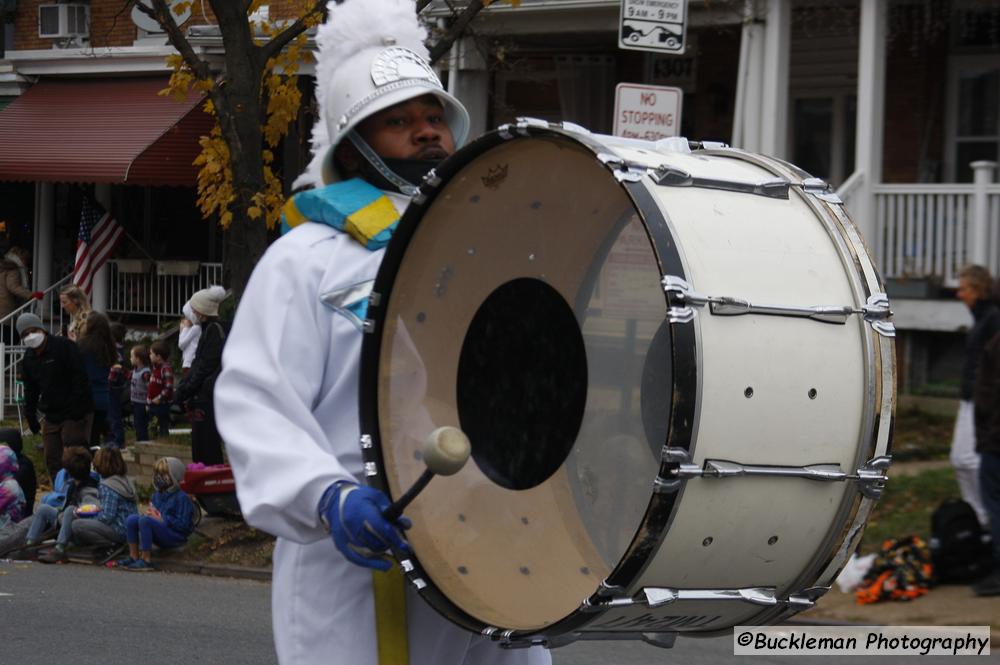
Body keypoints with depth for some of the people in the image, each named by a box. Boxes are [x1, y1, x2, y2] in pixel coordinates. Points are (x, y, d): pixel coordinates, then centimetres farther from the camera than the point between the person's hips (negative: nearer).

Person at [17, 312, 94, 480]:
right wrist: (31, 418, 11)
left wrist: (76, 410, -21)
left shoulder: (64, 347, -14)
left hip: (75, 415, -7)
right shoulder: (28, 359, 10)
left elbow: (81, 378, -18)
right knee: (52, 462, 8)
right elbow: (30, 391, 18)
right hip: (51, 418, 7)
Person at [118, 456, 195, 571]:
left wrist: (161, 519, -19)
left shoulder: (182, 498, -10)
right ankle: (133, 556, -7)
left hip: (176, 538, -7)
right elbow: (151, 515, 22)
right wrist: (150, 513, -3)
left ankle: (147, 561, -27)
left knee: (144, 520, -30)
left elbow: (183, 524, -17)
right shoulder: (157, 495, 13)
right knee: (131, 519, -12)